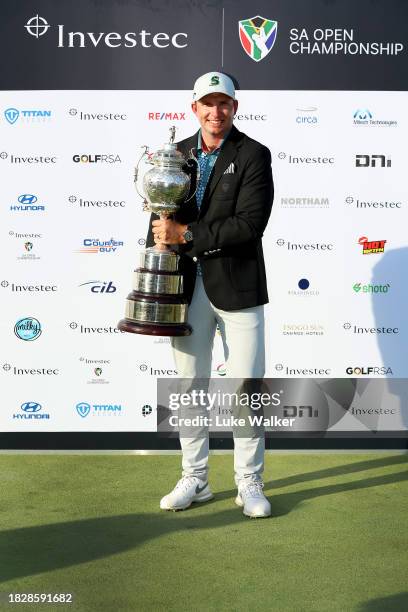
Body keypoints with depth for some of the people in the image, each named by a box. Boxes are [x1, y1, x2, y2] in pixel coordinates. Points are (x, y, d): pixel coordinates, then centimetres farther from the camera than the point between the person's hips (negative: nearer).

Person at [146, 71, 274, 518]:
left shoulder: (254, 155, -5)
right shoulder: (178, 155, 10)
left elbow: (250, 224, -17)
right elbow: (160, 217, 14)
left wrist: (186, 235, -18)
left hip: (237, 288, -4)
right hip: (187, 287, 4)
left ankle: (249, 484, 16)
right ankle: (194, 480, 24)